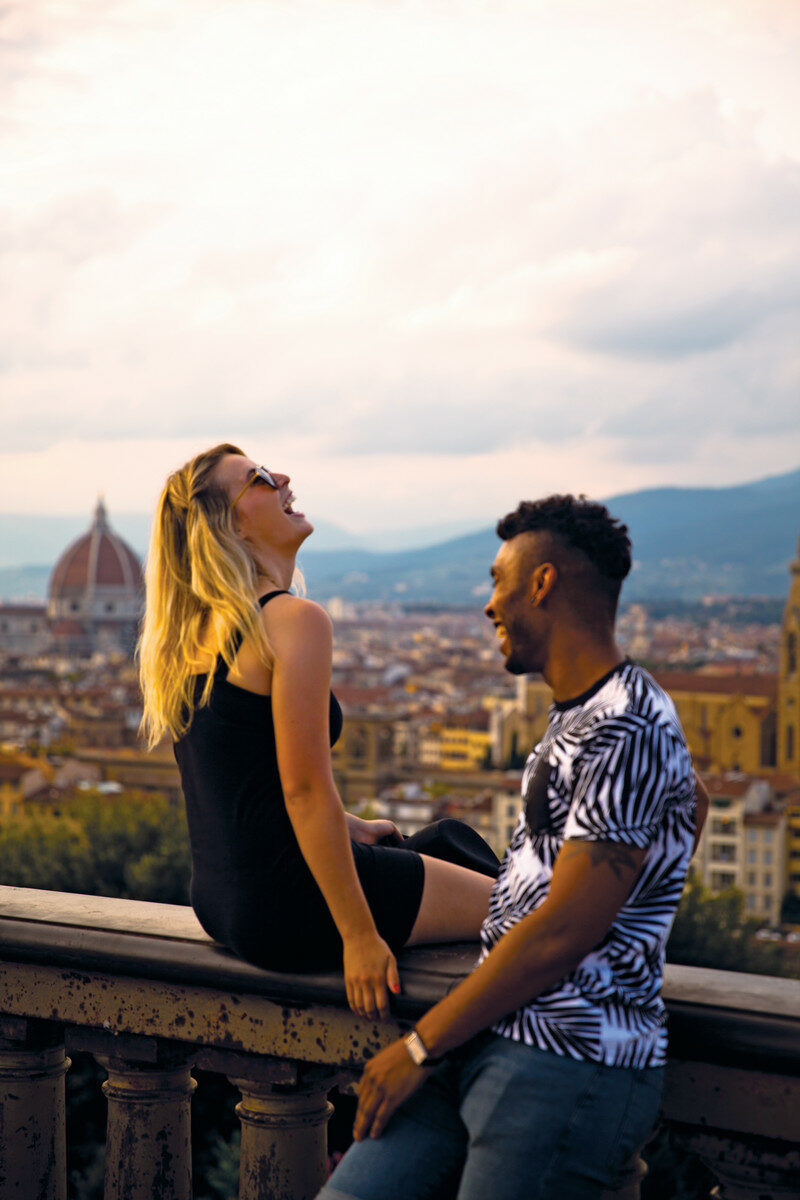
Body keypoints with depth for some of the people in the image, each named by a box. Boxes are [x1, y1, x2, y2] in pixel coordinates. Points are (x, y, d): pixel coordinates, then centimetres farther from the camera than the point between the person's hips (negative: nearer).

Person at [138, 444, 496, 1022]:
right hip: (288, 905, -9)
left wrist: (351, 827, 21)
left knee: (448, 839, 26)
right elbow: (304, 792, -22)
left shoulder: (193, 632, 9)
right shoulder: (294, 620, -19)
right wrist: (358, 936, -19)